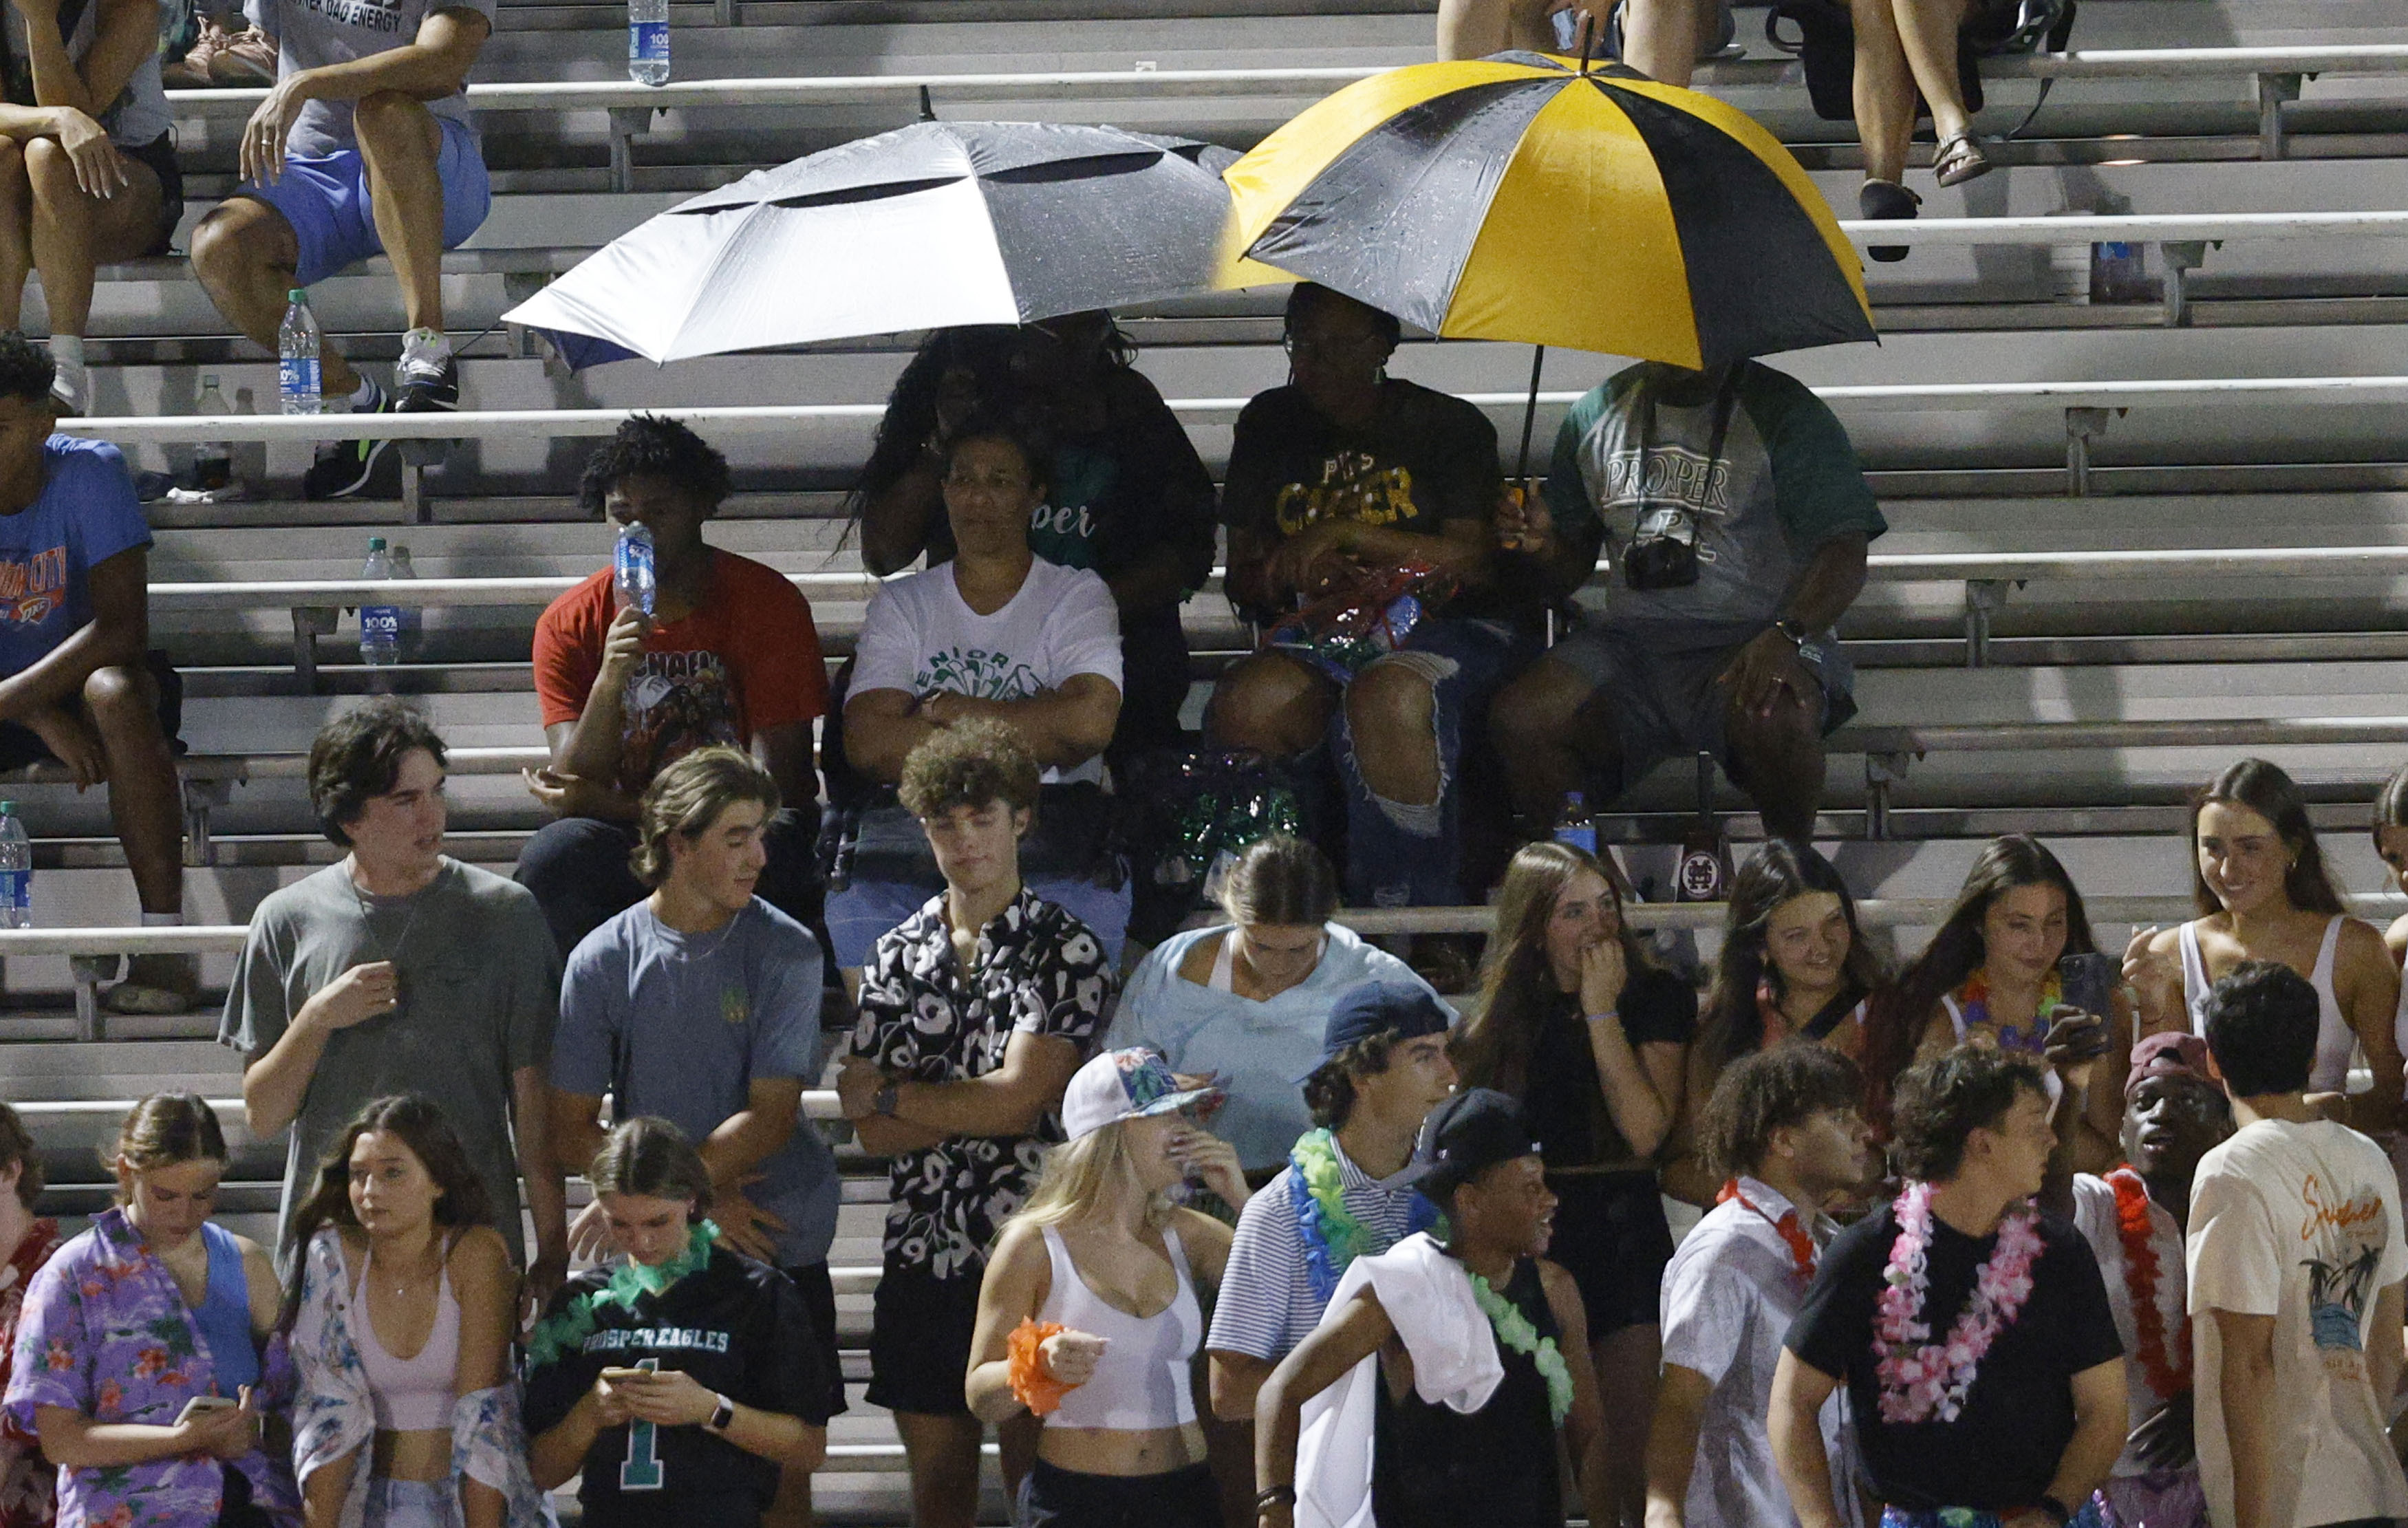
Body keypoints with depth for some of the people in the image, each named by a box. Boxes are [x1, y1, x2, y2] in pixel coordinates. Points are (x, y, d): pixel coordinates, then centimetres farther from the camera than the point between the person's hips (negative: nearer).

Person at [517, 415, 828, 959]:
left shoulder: (767, 602, -3)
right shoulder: (569, 624, 3)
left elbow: (777, 785, -8)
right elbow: (574, 790, -6)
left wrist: (617, 807, -12)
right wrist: (609, 681, -23)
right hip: (625, 844, 1)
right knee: (552, 857, -33)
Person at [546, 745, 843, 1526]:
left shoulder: (785, 953, -2)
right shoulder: (605, 961, 1)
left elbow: (769, 1118, -8)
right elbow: (570, 1131, 1)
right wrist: (700, 1197, -8)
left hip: (776, 1246, -1)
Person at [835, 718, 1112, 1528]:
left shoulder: (1067, 952, -3)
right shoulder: (898, 956, 10)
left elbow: (1019, 1099, -12)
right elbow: (874, 1132, 2)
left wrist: (892, 1096, -1)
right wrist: (978, 1104, -12)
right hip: (924, 1250, 4)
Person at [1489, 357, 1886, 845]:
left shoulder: (1782, 412, -2)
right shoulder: (1595, 415, 13)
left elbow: (1844, 553, -11)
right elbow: (1574, 566, 21)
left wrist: (1785, 636, -30)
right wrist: (1543, 546, -5)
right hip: (1635, 635, 4)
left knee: (1773, 718, -38)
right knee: (1522, 718, -24)